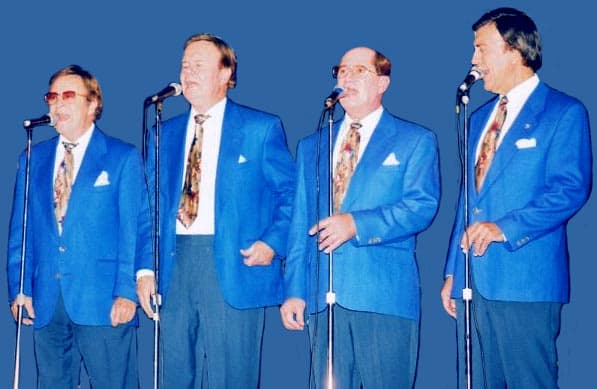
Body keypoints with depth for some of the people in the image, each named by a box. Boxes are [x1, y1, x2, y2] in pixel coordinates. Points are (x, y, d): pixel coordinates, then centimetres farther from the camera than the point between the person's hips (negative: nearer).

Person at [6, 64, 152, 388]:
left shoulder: (123, 157, 2)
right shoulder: (33, 159, 14)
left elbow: (136, 230, -3)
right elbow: (20, 230, 14)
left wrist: (127, 292, -11)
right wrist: (18, 289, 4)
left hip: (103, 301, -4)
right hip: (45, 303, 4)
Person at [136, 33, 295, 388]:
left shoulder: (261, 128, 3)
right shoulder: (166, 133, 15)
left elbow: (290, 192, 1)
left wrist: (273, 242, -13)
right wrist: (146, 268, 4)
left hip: (235, 265, -4)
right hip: (174, 264, 4)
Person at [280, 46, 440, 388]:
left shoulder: (416, 140, 6)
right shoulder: (311, 146, 19)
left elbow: (422, 205, -8)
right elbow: (301, 223, 15)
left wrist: (357, 224, -19)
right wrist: (295, 290, 7)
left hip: (385, 294, -4)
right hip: (323, 296, 4)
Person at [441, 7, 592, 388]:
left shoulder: (565, 112, -3)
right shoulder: (481, 117, 19)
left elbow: (571, 189, -13)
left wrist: (504, 227, -21)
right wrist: (452, 272, 15)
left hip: (526, 278, -7)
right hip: (473, 279, 7)